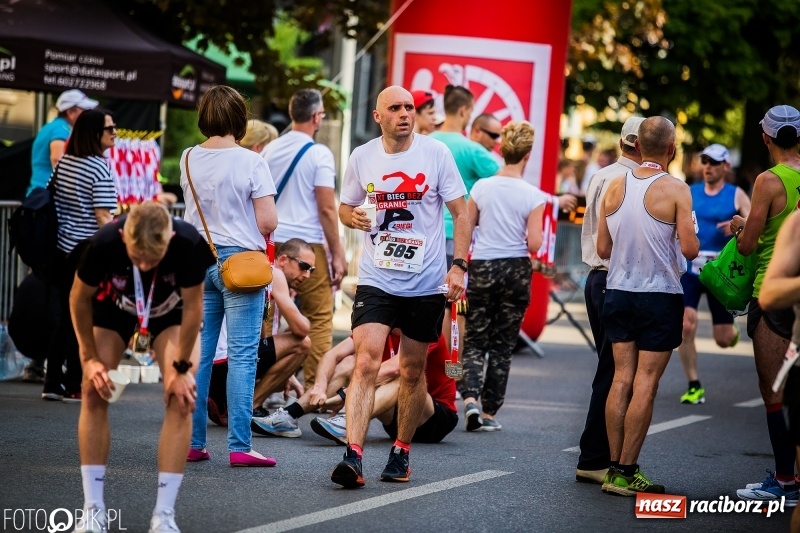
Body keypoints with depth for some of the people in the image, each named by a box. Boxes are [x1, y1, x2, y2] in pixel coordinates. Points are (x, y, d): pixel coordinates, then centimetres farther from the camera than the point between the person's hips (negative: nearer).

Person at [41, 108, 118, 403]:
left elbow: (51, 200, 16)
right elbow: (102, 216, -17)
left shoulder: (64, 162, 9)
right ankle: (74, 387, 3)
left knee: (65, 317, 12)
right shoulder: (100, 168, -13)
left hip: (62, 251, 7)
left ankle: (53, 383, 13)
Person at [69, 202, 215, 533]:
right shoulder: (103, 244, -37)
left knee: (181, 397, -15)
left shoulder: (189, 244, -39)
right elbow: (80, 298, -17)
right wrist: (90, 358, -13)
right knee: (93, 392, -11)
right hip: (114, 305, 1)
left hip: (171, 310, 0)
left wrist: (181, 367, -17)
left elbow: (192, 306, -22)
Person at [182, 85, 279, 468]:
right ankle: (239, 446, -5)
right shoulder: (250, 162, -11)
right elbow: (268, 221, -13)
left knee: (197, 353, 9)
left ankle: (191, 442, 12)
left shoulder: (188, 160, 4)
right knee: (242, 354, -3)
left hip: (198, 259, 5)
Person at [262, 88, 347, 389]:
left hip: (272, 241, 5)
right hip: (308, 244, -5)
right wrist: (337, 254, -5)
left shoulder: (270, 150, 10)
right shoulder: (319, 154, -7)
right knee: (319, 318, 0)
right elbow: (327, 209, -10)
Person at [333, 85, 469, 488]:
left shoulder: (436, 153, -3)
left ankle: (401, 452, 26)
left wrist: (458, 266, -10)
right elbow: (344, 207, 16)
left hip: (425, 282, 0)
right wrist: (352, 217, -9)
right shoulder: (362, 157, 2)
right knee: (366, 363, -15)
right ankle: (353, 456, -22)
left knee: (412, 370, 10)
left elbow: (460, 213, 0)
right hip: (376, 279, 0)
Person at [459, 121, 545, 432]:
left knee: (475, 339, 8)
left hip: (481, 267, 1)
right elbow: (534, 244, -11)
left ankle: (470, 397, -16)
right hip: (516, 271, -1)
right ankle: (489, 413, 11)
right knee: (503, 345, 9)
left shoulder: (481, 187, -4)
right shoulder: (532, 196, -9)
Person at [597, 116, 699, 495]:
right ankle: (625, 473, -2)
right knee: (646, 384, -2)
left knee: (622, 379, 9)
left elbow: (603, 249, 5)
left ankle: (614, 466, 9)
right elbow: (690, 249, -17)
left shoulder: (615, 187, 2)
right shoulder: (676, 190, -13)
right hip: (660, 297, -5)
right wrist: (693, 239, 5)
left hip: (618, 292, 5)